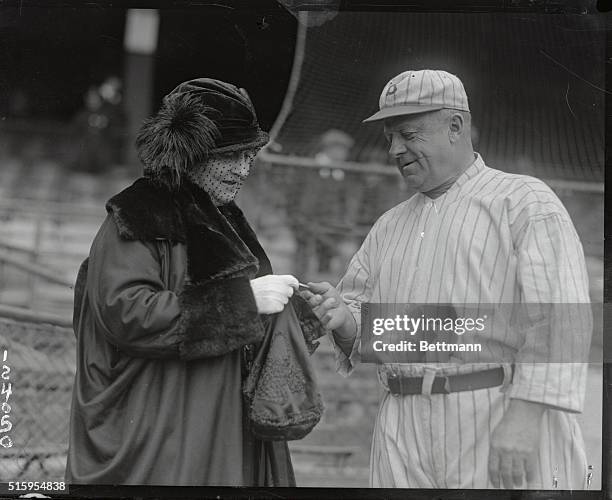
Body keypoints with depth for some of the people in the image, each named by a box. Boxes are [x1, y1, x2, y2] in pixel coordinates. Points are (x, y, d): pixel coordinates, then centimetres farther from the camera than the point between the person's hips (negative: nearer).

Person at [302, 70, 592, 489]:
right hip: (402, 435, 6)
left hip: (503, 421, -5)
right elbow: (361, 332, 23)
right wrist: (343, 317, -1)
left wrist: (524, 418, -21)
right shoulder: (389, 226, 21)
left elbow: (558, 317, -11)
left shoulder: (526, 201, 1)